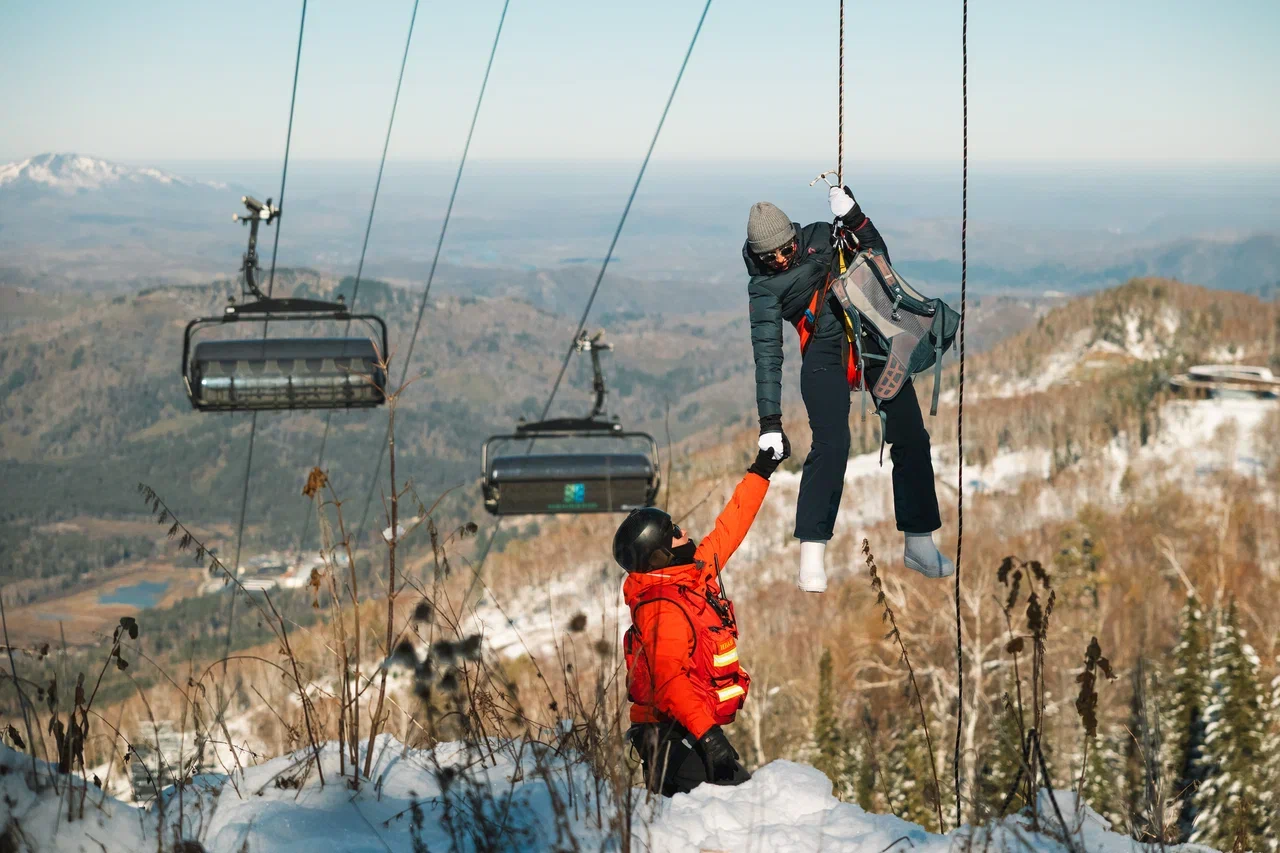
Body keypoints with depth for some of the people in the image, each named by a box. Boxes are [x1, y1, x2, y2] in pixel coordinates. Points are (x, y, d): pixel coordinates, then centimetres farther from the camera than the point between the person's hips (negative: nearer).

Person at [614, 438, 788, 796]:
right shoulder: (665, 611, -19)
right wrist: (706, 734, -36)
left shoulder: (698, 571, 10)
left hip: (699, 727, 10)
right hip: (677, 736, -10)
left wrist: (761, 471, 26)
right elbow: (670, 682, -28)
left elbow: (728, 530, 22)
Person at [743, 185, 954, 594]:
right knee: (831, 445, -21)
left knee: (910, 437, -1)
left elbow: (878, 260, 12)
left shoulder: (820, 235, 9)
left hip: (875, 337, 4)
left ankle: (919, 544, 10)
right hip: (825, 353, -3)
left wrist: (854, 219, -5)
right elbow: (767, 354, -6)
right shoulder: (764, 286, 1)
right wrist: (770, 421, -14)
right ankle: (812, 556, -13)